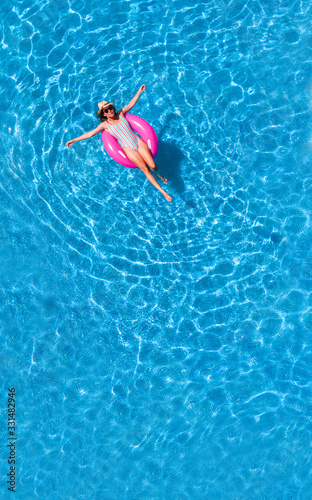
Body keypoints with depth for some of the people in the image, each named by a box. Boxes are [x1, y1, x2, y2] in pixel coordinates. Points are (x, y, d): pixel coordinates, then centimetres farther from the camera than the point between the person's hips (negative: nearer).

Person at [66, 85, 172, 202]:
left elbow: (130, 104, 18)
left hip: (139, 142, 3)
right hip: (128, 149, -3)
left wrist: (139, 92, 19)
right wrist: (74, 140, 3)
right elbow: (90, 134, 4)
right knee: (145, 169, -12)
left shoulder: (120, 114, 11)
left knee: (152, 165, -11)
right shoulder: (105, 124, 3)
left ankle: (158, 173, 26)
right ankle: (162, 191, -8)